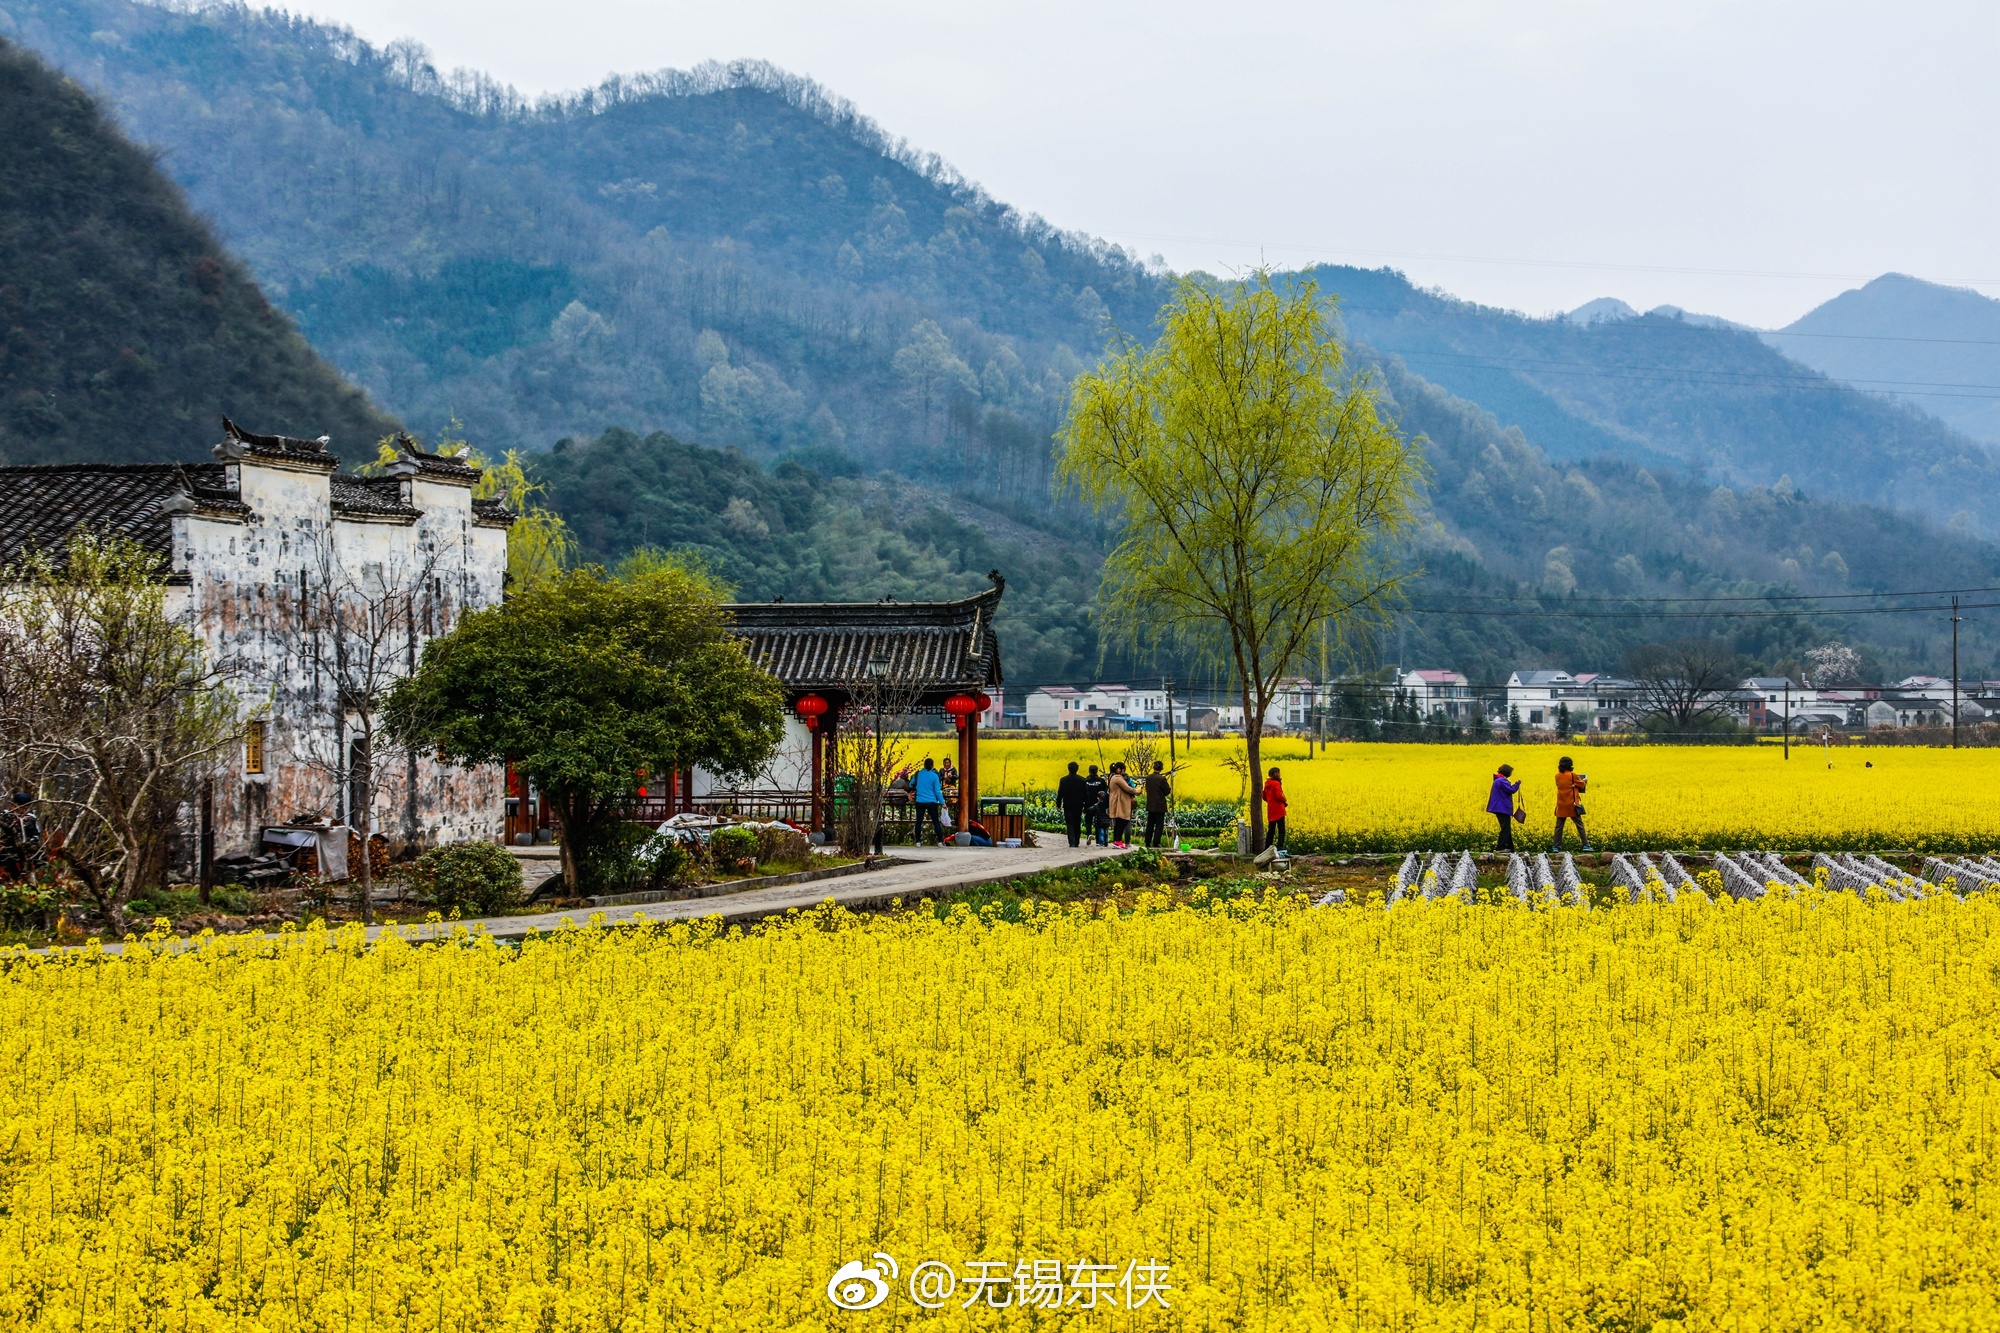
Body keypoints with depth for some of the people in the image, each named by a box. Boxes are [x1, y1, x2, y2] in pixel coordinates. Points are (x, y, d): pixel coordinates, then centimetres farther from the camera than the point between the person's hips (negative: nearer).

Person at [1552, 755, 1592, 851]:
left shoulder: (1557, 776, 2)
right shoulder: (1573, 775, -9)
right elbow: (1582, 785, 1)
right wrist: (1585, 781, 24)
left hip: (1561, 805, 3)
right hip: (1572, 805, -3)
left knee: (1558, 826, 6)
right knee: (1579, 825, 5)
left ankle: (1556, 847, 3)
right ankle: (1586, 845, 6)